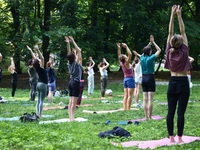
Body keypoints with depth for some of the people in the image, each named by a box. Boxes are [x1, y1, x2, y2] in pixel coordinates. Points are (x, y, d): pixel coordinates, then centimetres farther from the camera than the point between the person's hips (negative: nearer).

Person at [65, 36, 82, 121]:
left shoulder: (69, 63, 6)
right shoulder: (75, 63, -11)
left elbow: (69, 52, 16)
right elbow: (78, 50, -11)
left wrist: (68, 43, 14)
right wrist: (73, 42, -8)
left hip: (71, 82, 8)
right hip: (76, 83, -8)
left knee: (71, 101, 6)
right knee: (74, 102, -8)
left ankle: (70, 117, 7)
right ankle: (72, 118, -10)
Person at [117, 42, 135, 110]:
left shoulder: (121, 63, 1)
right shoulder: (126, 63, -16)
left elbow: (119, 55, 14)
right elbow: (130, 54, -25)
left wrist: (118, 47, 14)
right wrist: (126, 47, -20)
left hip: (125, 79, 7)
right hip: (130, 79, -7)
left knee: (126, 95, 6)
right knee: (129, 95, -8)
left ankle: (125, 109, 4)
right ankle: (128, 109, -12)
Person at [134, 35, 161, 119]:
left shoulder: (142, 58, 4)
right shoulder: (150, 58, -11)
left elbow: (145, 51, 26)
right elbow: (159, 50, 0)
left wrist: (150, 43, 23)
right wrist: (153, 42, 6)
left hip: (144, 78, 6)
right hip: (150, 78, -6)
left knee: (145, 99, 6)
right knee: (150, 99, -4)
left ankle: (146, 116, 7)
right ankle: (150, 117, -4)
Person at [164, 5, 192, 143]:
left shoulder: (169, 51, -2)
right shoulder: (184, 51, -9)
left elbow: (170, 32, 2)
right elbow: (183, 32, -5)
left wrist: (173, 15, 3)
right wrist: (179, 15, -4)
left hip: (172, 83, 4)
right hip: (183, 83, -3)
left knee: (171, 112, 4)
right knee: (181, 112, -2)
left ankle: (171, 137, 7)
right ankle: (180, 138, 0)